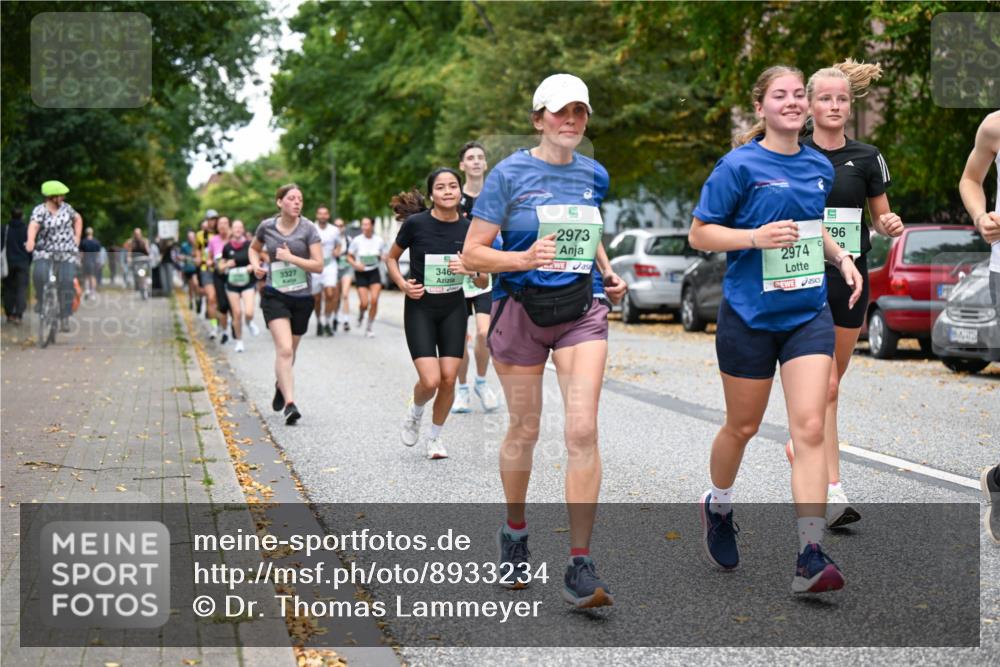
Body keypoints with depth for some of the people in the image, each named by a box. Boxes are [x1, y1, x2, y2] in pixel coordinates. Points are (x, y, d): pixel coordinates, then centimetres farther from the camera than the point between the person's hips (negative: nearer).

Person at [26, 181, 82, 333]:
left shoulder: (66, 208, 5)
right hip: (45, 252, -2)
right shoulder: (40, 210, -8)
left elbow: (78, 219, 25)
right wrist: (30, 240, -47)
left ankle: (65, 318, -2)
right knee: (39, 273, -29)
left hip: (67, 253, 2)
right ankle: (41, 299, 0)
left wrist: (77, 238, 13)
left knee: (67, 283, -11)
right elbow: (33, 225, -27)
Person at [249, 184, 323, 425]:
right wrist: (255, 265, 2)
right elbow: (254, 248, 21)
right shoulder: (267, 227, 0)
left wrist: (290, 257, -17)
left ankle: (280, 384, 47)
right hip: (275, 296, -1)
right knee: (284, 349, -18)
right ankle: (290, 404, -22)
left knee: (290, 350, 17)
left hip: (302, 298, 1)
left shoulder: (308, 229, -5)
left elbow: (318, 265, -10)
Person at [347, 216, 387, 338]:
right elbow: (349, 257, 2)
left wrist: (384, 257, -14)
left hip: (374, 273, 1)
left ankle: (369, 328, 4)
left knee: (374, 300, -13)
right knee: (364, 303, -9)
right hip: (361, 273, -1)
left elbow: (384, 256, 9)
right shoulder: (357, 240, -6)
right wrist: (356, 264, -17)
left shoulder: (379, 240, -1)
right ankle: (360, 314, 30)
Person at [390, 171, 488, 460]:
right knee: (430, 381, -14)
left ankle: (434, 436, 21)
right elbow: (391, 258, 5)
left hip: (453, 309, 3)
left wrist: (472, 269, -19)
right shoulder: (416, 223, -11)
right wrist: (402, 284, -11)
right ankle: (415, 413, 21)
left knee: (449, 379, -2)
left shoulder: (469, 229, -4)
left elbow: (483, 283, 2)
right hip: (420, 308, -3)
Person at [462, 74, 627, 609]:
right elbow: (471, 254, -9)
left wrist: (607, 272, 8)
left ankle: (580, 567, -9)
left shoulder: (594, 175, 8)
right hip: (521, 308, -2)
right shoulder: (509, 174, -6)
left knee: (583, 430, -12)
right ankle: (514, 532, 36)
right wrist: (524, 258, -25)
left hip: (582, 308, 2)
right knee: (524, 429, 9)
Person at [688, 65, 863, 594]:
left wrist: (841, 257, 7)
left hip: (808, 314, 3)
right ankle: (717, 506, 42)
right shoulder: (740, 165, -9)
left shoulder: (820, 167, 8)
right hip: (749, 315, -3)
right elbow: (698, 234, -8)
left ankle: (811, 557, -11)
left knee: (809, 428, -9)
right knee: (743, 426, 12)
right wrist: (757, 237, -21)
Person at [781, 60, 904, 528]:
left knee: (831, 380, 10)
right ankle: (832, 492, -5)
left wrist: (891, 225, -8)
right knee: (825, 385, -11)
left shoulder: (867, 158, 5)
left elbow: (881, 217, 13)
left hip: (850, 278, 3)